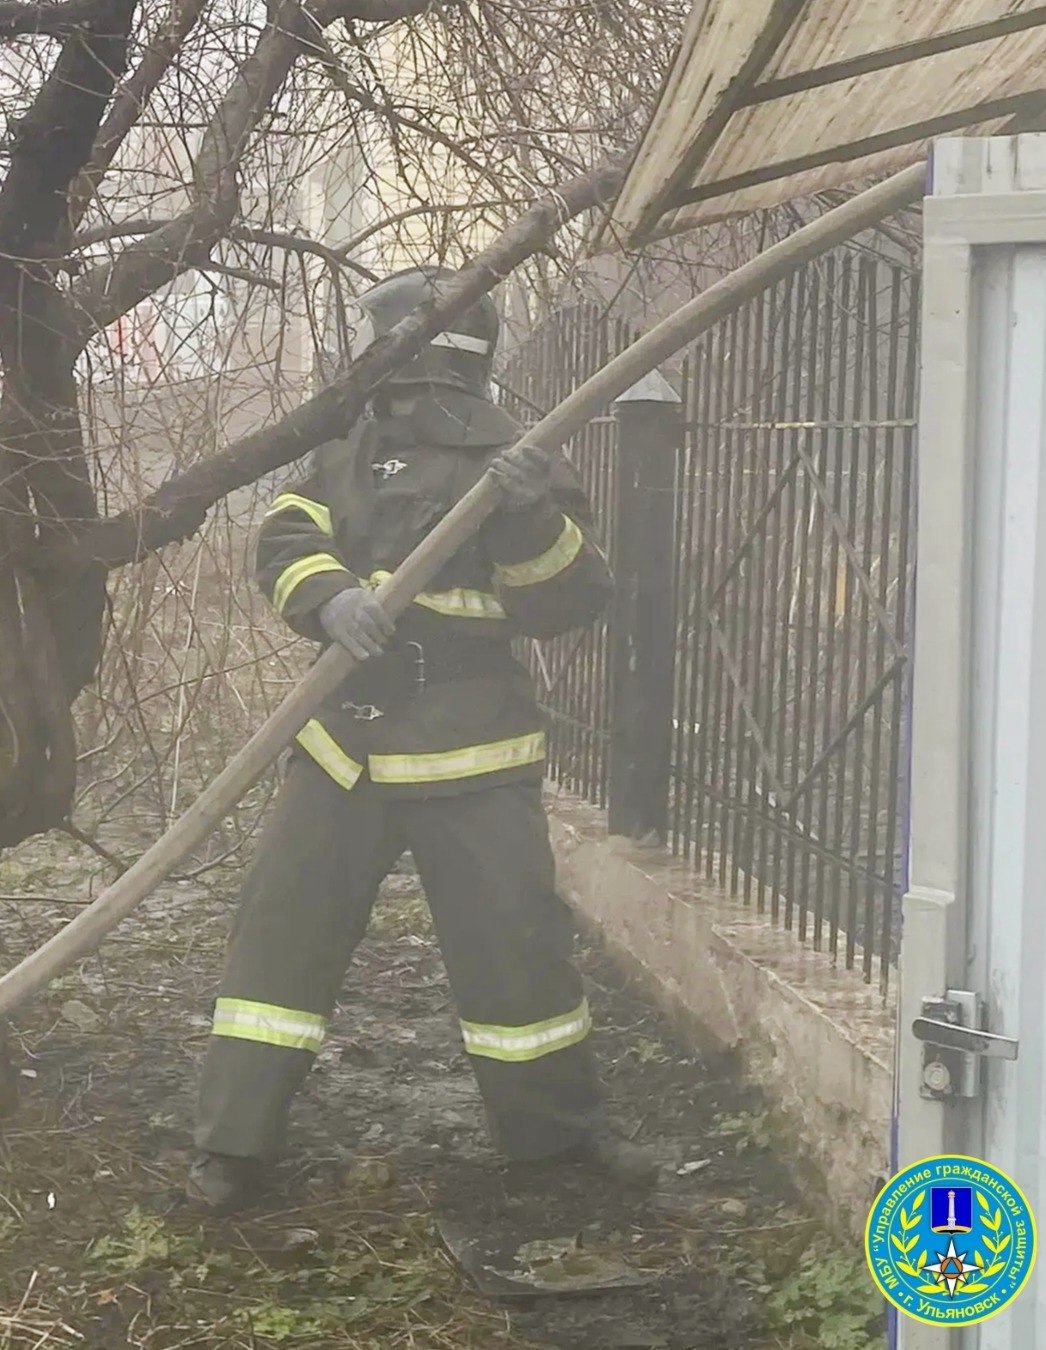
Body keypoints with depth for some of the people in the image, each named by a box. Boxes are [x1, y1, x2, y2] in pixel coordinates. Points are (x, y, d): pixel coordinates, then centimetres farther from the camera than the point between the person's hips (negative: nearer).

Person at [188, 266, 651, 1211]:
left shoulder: (519, 471, -3)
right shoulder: (348, 456, 11)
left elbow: (571, 603, -11)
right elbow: (288, 541, -3)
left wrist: (535, 522, -30)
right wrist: (331, 597, -25)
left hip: (470, 757, -3)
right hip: (345, 743, 4)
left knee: (516, 942, 2)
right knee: (283, 930, 1)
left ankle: (558, 1128, 22)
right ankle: (235, 1142, 10)